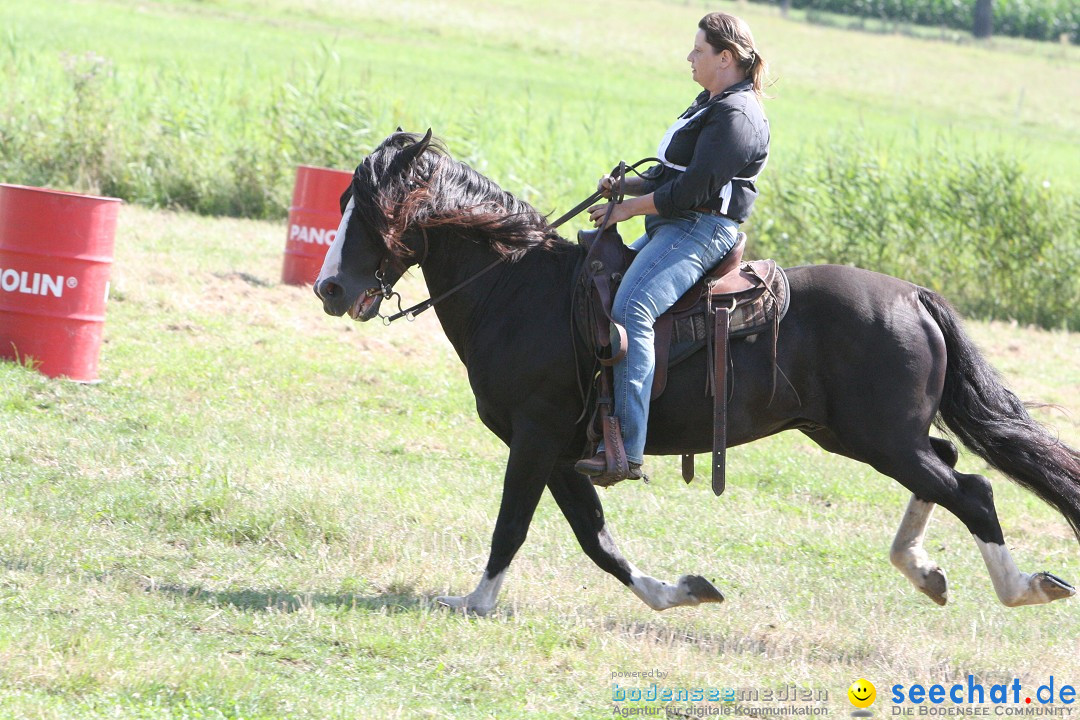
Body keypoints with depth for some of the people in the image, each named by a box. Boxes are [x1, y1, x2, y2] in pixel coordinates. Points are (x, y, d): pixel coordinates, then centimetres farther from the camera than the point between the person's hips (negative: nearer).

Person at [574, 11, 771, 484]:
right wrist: (627, 187, 9)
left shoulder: (737, 117, -14)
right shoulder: (711, 106, 21)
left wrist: (629, 208, -15)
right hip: (672, 228, 12)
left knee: (631, 309, -29)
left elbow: (695, 187, -21)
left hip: (701, 231, -12)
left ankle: (626, 450, -38)